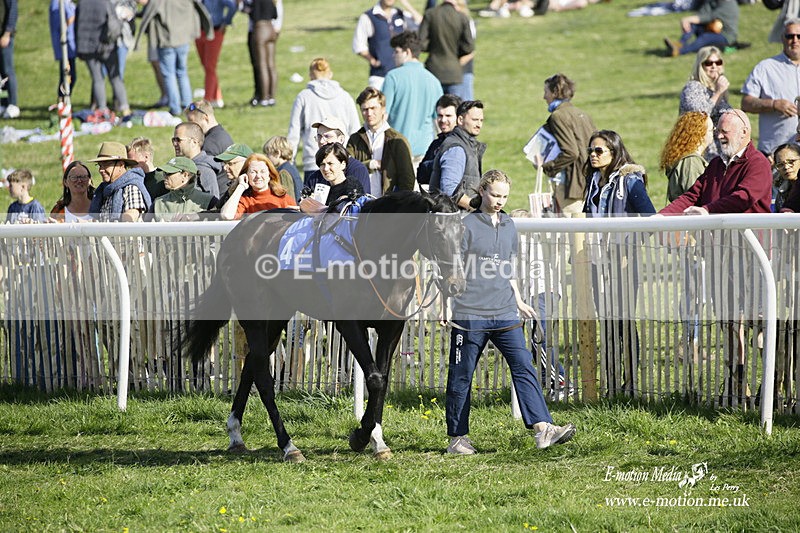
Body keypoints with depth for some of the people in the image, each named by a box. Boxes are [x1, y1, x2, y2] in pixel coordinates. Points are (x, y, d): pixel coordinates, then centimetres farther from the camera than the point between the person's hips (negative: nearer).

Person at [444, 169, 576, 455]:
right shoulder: (467, 225, -3)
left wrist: (519, 302, 25)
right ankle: (457, 437, 14)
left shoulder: (509, 225, 15)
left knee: (523, 366, -8)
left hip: (505, 313, 5)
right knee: (461, 377, 3)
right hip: (470, 313, -5)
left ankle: (543, 428, -16)